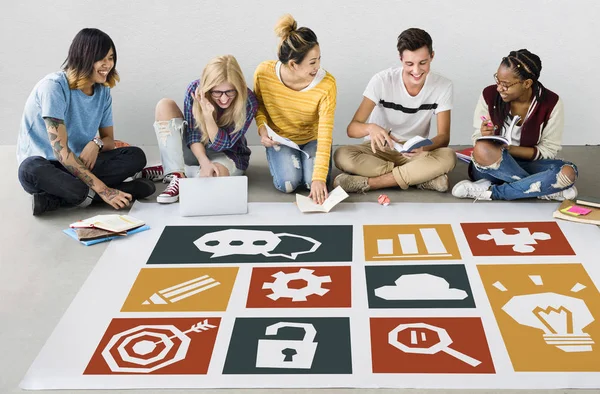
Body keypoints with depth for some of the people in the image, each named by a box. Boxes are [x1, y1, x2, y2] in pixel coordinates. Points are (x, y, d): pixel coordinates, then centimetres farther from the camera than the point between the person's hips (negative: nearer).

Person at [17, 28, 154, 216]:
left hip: (78, 163, 7)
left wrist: (96, 143, -20)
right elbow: (61, 151, -26)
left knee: (136, 156, -15)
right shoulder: (54, 86, -20)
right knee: (33, 171, -41)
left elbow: (108, 140, 8)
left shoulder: (103, 91, 1)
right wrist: (102, 190, -31)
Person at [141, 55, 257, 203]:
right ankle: (175, 173, -27)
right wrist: (204, 162, -33)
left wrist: (208, 115, -38)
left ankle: (167, 170, -10)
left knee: (214, 175, -40)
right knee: (165, 106, -20)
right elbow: (193, 135, -15)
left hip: (229, 156, -3)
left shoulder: (248, 102, -26)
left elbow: (221, 145, -22)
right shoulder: (195, 90, -20)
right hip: (196, 150, 3)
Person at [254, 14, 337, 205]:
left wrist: (319, 178, -40)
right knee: (288, 183, -21)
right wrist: (262, 130, -19)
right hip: (280, 138, 1)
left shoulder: (326, 84, -30)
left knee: (314, 183, -21)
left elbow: (325, 135, -32)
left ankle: (305, 158, 14)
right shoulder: (264, 73, -24)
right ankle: (277, 159, 15)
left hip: (312, 138, 0)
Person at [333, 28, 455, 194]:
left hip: (415, 152, 1)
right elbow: (352, 128, -20)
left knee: (448, 157, -32)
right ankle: (424, 177, -28)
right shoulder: (381, 81, -16)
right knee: (342, 156, -33)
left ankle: (367, 183, -28)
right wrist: (370, 128, -45)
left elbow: (444, 136, -11)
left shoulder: (443, 86, -11)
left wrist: (423, 147, -35)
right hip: (379, 150, 0)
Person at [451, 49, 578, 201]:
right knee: (482, 149, -36)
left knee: (568, 172, -29)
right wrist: (485, 137, -28)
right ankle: (545, 189, -21)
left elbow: (548, 150, -8)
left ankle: (493, 191, -24)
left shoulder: (550, 103, -12)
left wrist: (510, 148, -22)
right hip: (492, 167, 0)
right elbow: (477, 141, -4)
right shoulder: (489, 95, -11)